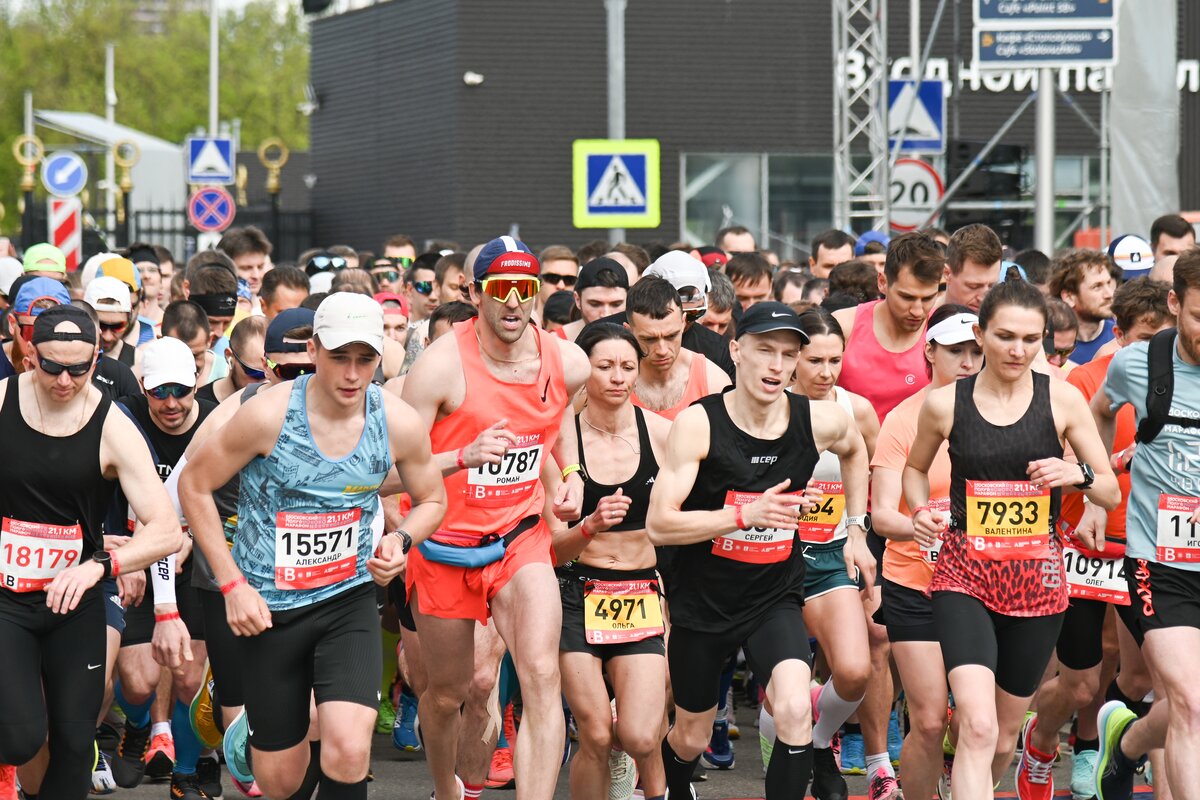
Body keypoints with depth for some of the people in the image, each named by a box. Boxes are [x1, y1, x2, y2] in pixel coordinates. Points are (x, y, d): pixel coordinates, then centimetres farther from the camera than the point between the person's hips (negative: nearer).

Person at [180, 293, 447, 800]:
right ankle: (249, 732, 47)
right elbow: (194, 484, -6)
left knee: (349, 754, -22)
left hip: (348, 601, 1)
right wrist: (231, 584, -10)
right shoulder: (269, 415, -17)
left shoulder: (399, 424, -7)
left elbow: (431, 500, 11)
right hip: (267, 608, -1)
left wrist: (402, 540, -11)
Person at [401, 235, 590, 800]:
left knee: (542, 677, -20)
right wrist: (464, 457, -32)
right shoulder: (442, 367, -19)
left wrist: (572, 472, 7)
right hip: (445, 544, -2)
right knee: (446, 694, 14)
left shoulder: (567, 363, -5)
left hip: (520, 539, 2)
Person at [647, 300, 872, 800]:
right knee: (691, 738, 16)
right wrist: (748, 515, -30)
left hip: (776, 598, 1)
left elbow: (854, 450, 18)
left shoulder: (819, 421, -9)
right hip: (701, 603, -1)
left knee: (794, 711, -26)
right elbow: (659, 524, -23)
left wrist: (855, 529, 15)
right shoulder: (699, 424, -18)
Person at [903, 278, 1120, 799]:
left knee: (1004, 737, 12)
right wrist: (921, 511, -3)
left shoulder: (1062, 400, -1)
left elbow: (1112, 494, 5)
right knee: (978, 726, -22)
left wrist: (1079, 475, -17)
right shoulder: (944, 403, -2)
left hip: (1038, 578, 2)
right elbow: (915, 469, 18)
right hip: (964, 575, -2)